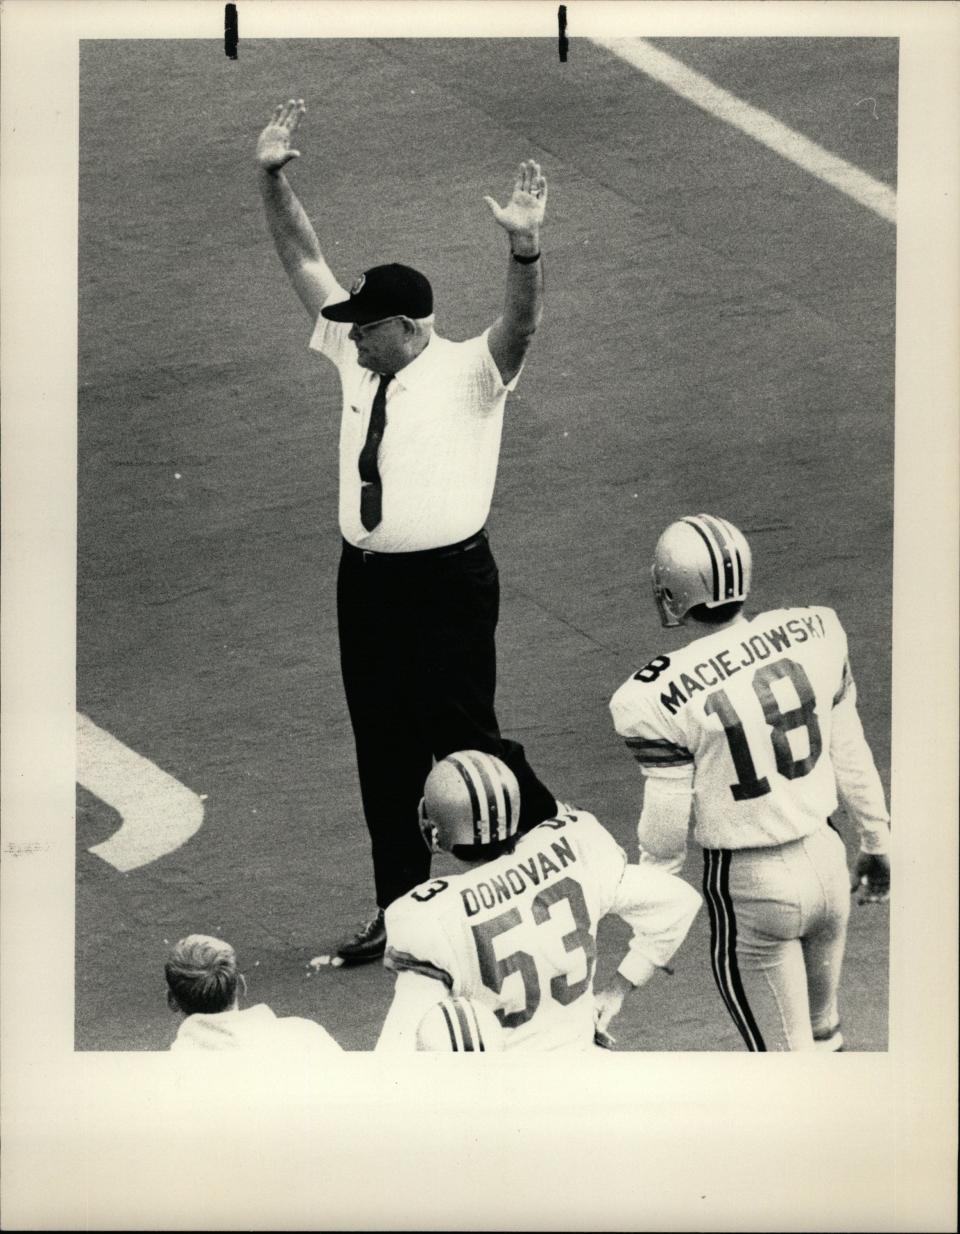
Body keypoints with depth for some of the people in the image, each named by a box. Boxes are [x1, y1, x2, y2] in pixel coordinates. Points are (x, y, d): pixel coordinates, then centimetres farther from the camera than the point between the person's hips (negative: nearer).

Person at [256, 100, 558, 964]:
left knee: (462, 738, -5)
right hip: (368, 580, 6)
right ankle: (399, 912, 20)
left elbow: (521, 322, -28)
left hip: (449, 581, -6)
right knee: (384, 754, 11)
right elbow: (306, 263, 8)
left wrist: (525, 246, -46)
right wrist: (273, 181, -2)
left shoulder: (469, 372, -10)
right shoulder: (357, 359, 7)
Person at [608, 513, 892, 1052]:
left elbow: (666, 825, -12)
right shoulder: (815, 635, -7)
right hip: (827, 859, 5)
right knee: (823, 1032, 27)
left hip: (749, 886, -5)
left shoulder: (666, 695, -20)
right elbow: (850, 755, 6)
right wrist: (877, 839, 20)